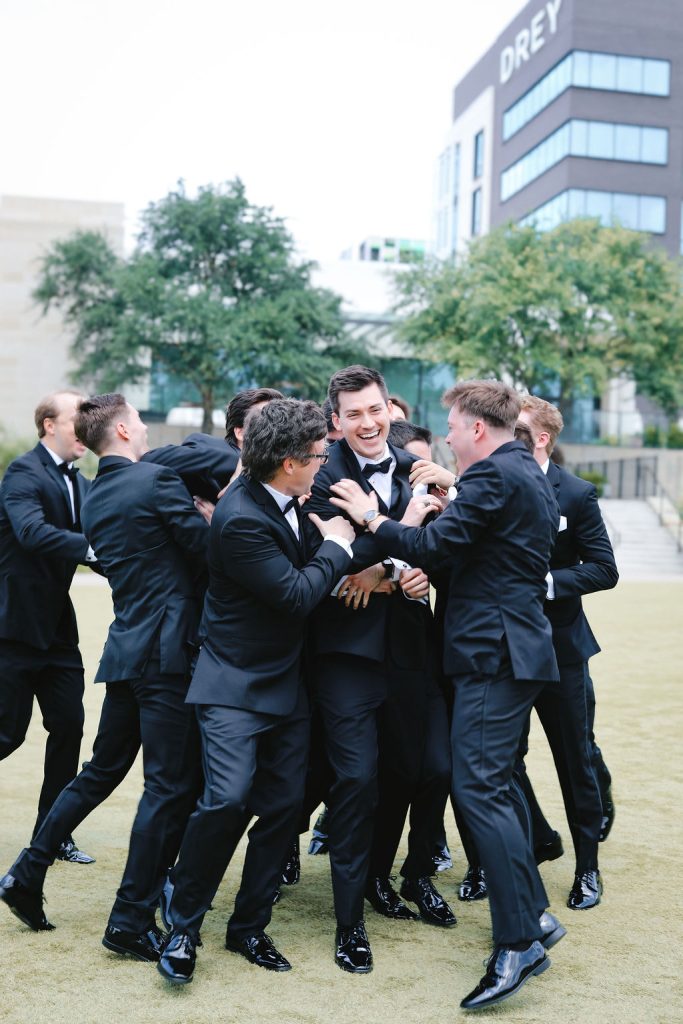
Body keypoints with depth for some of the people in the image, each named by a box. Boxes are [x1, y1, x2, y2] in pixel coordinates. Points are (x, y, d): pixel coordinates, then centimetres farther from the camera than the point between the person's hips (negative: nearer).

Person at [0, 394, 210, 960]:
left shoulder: (94, 500, 14)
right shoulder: (157, 480, -11)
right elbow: (209, 551, -10)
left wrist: (195, 513, 14)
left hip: (126, 652, 8)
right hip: (167, 651, -8)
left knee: (101, 770, 21)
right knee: (170, 785, -1)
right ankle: (132, 921, 4)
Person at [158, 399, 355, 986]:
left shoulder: (284, 501, 3)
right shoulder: (241, 519, -23)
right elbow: (296, 594, -22)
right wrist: (337, 547, -8)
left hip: (286, 684, 8)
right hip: (236, 686, -8)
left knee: (284, 806, 8)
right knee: (227, 800, -18)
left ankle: (248, 927, 22)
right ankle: (183, 929, 2)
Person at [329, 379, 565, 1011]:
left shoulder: (494, 475, -13)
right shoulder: (531, 477, 19)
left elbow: (434, 547, -18)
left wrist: (372, 518, -5)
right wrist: (437, 518, 13)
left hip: (494, 652, -11)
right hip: (518, 648, 11)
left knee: (479, 788, -11)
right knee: (493, 784, 16)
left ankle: (518, 945, -8)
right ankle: (534, 917, 22)